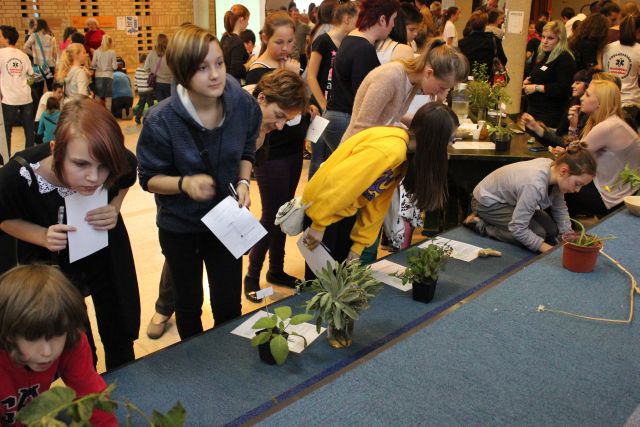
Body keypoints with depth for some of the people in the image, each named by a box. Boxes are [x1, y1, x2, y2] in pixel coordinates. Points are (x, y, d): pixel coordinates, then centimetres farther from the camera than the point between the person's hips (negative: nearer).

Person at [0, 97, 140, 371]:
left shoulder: (122, 163, -30)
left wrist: (114, 208, -21)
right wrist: (43, 237, -28)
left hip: (107, 256, 2)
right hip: (50, 265, -2)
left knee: (121, 335, 19)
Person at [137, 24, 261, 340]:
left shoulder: (244, 105, -16)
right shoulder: (161, 121, -26)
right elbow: (149, 178, -13)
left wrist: (243, 183, -15)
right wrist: (185, 183, -33)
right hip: (180, 225, -1)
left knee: (229, 306, 10)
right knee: (188, 304, 19)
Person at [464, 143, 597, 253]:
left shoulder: (554, 167, -16)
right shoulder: (535, 185, -40)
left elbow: (560, 208, 0)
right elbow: (517, 228, -33)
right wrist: (549, 249, -29)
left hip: (509, 200, 9)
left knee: (552, 230, 1)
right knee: (538, 233, -18)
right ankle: (480, 225, -7)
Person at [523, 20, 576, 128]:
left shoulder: (565, 59, -13)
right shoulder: (541, 55, 15)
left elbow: (564, 88, -24)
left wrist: (537, 88, -20)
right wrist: (526, 81, 9)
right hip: (532, 109, 9)